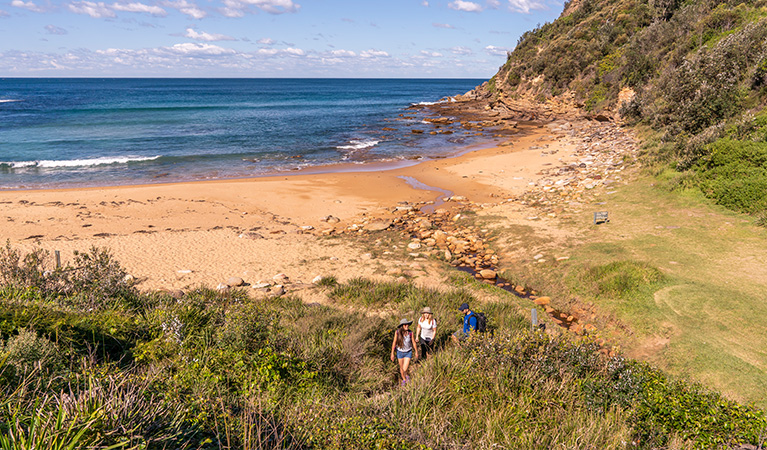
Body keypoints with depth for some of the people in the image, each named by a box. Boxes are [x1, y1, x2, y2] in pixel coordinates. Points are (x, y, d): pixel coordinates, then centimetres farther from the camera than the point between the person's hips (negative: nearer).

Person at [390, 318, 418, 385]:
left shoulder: (410, 332, -19)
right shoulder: (397, 332, -21)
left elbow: (413, 342, -5)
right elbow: (394, 343, -11)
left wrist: (416, 352, 6)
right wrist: (392, 353, -7)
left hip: (408, 352, -1)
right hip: (400, 352, 1)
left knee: (405, 369, -6)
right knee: (401, 368, 19)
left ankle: (407, 375, 30)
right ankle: (404, 380, 47)